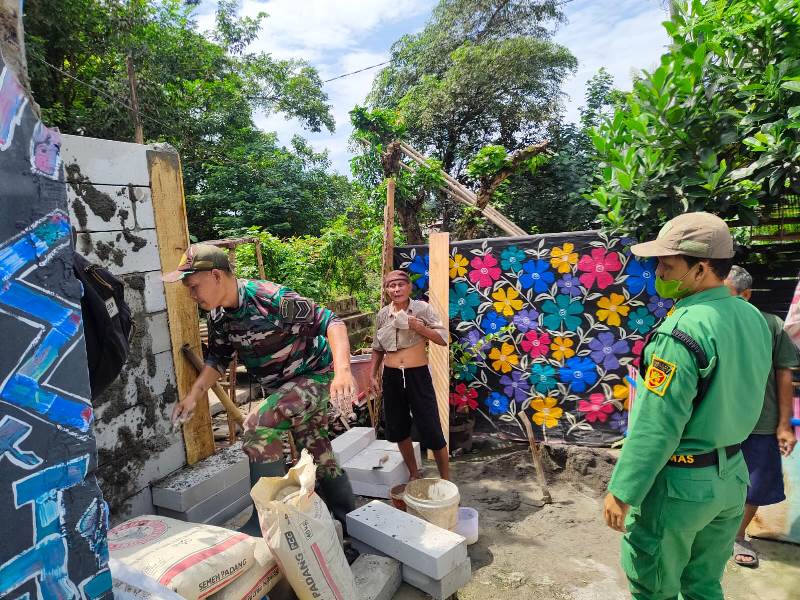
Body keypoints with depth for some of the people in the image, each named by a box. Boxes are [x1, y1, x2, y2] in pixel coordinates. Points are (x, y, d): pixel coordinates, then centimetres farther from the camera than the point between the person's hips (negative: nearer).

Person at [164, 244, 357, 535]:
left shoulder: (270, 298, -28)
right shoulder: (217, 315, -4)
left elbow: (330, 322, -31)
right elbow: (218, 358, 11)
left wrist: (343, 372, -45)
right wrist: (193, 395, -2)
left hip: (314, 376, -8)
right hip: (277, 387, 8)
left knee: (258, 426, -26)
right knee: (318, 453, 16)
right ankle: (347, 519, 35)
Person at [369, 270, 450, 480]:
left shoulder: (422, 308, -6)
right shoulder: (382, 315, 5)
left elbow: (443, 338, -10)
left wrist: (417, 326, -19)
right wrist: (373, 376, 10)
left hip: (418, 375, -4)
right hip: (391, 377, 4)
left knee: (431, 429, 1)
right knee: (398, 428, 14)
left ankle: (445, 480, 20)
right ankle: (414, 475, 34)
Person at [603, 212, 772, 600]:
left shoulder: (683, 330, -24)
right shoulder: (753, 318, 2)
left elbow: (655, 425, -24)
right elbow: (738, 396, 8)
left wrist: (622, 491, -16)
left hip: (678, 483, -8)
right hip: (731, 477, 8)